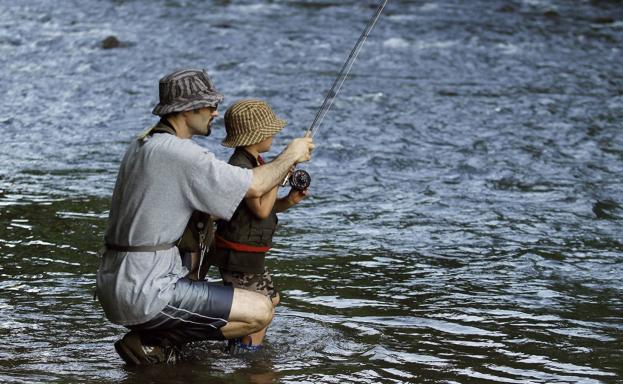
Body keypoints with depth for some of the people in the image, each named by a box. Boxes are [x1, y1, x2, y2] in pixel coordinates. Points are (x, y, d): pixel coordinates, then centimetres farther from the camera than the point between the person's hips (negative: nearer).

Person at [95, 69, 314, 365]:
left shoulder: (141, 146, 14)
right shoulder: (177, 152, -16)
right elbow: (255, 186, -13)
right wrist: (291, 154, 6)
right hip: (146, 293, -10)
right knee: (260, 312, -8)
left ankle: (150, 335, 10)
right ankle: (154, 341, -6)